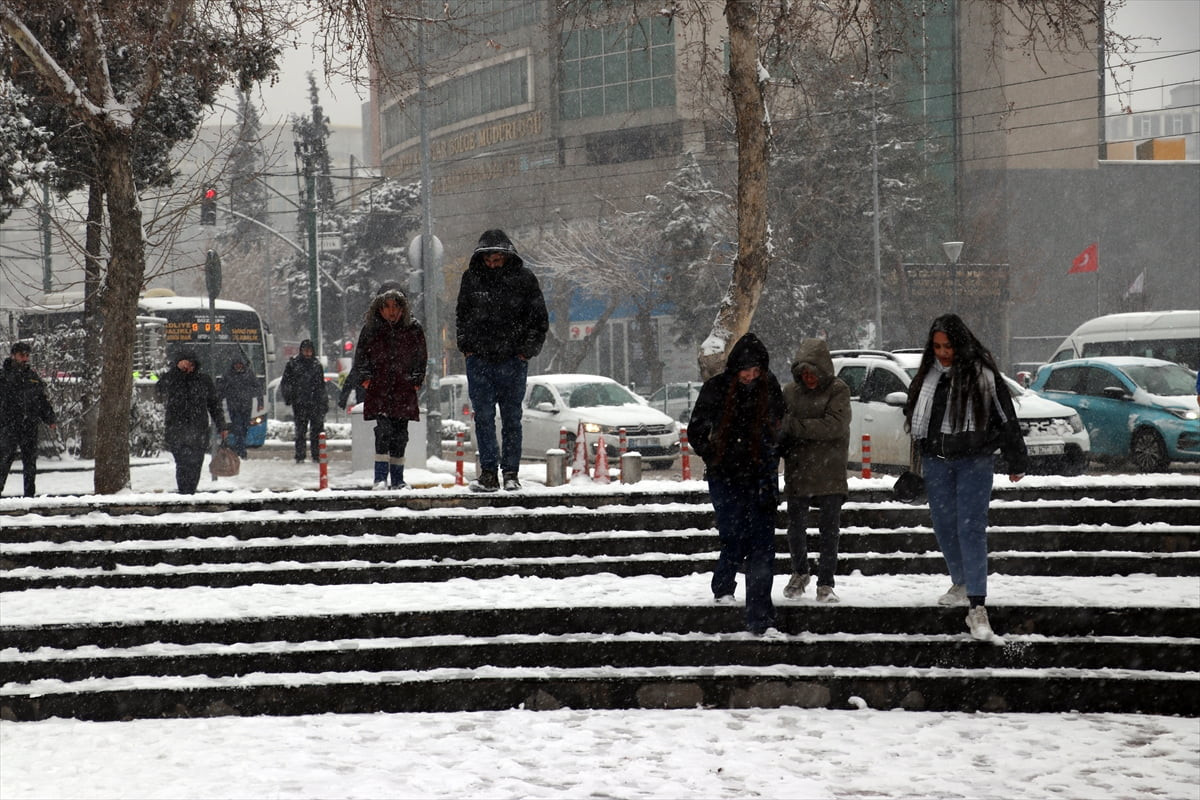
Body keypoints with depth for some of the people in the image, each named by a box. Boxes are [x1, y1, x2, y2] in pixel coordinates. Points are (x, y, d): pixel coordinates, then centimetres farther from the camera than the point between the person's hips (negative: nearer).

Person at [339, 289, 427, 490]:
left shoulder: (413, 329, 3)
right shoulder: (371, 329, 2)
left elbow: (421, 358, 11)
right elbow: (360, 360, 8)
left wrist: (416, 382, 4)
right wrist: (366, 381, -2)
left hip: (404, 388, 2)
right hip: (378, 389, -2)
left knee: (400, 433, 3)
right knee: (384, 429, -15)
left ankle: (398, 479, 11)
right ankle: (380, 477, -16)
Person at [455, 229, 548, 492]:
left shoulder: (524, 278, -1)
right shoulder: (471, 278, 5)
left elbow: (540, 319, 5)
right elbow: (462, 314, 18)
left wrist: (527, 350, -2)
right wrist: (465, 346, 7)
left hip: (513, 361, -1)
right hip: (479, 359, 1)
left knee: (512, 418, 3)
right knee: (483, 416, -4)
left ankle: (511, 473, 9)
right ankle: (488, 473, -3)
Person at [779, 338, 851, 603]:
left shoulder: (838, 390, -6)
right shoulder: (790, 391, 5)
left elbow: (834, 425, -19)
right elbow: (780, 425, 8)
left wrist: (794, 425, -20)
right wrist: (783, 452, -12)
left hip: (829, 474, -3)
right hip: (797, 473, 3)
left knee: (829, 530, 1)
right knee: (796, 527, 11)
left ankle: (826, 583, 10)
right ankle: (800, 572, 33)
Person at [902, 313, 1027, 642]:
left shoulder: (982, 375, -7)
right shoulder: (926, 377, 7)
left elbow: (1006, 419, -1)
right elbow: (914, 420, 18)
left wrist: (1016, 463, 4)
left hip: (974, 462, -5)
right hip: (936, 463, 5)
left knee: (971, 529, -12)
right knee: (944, 526, 12)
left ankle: (977, 608, -15)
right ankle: (961, 585, 35)